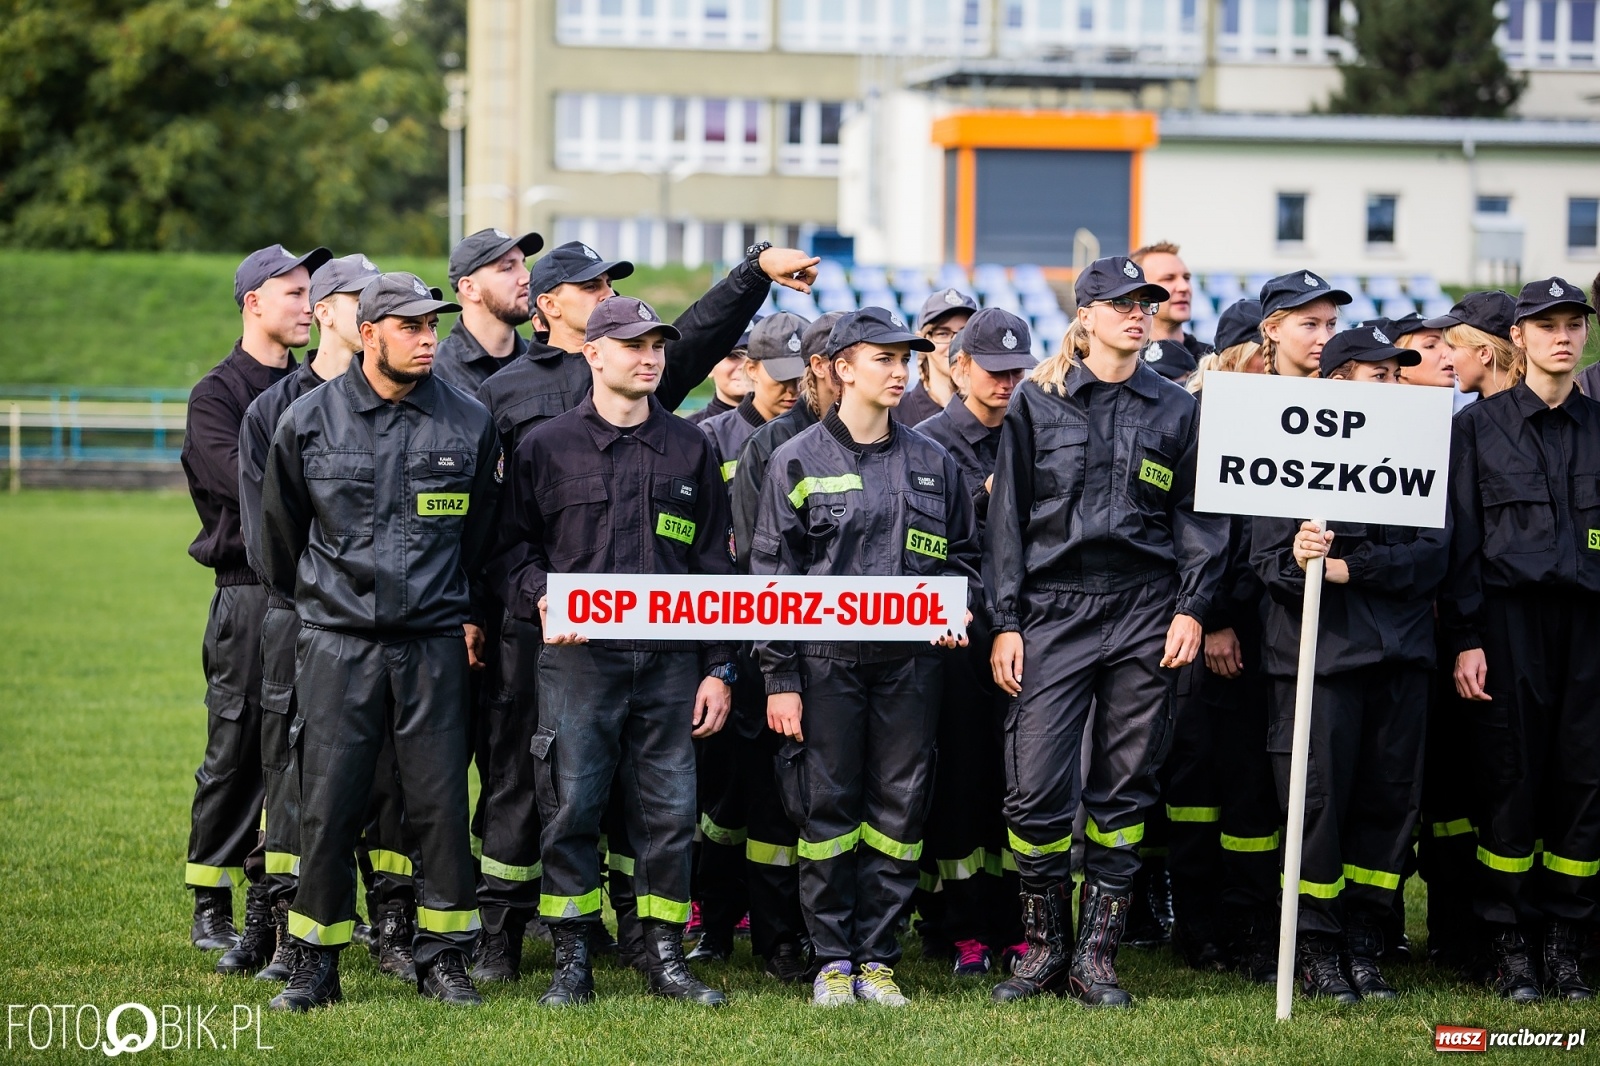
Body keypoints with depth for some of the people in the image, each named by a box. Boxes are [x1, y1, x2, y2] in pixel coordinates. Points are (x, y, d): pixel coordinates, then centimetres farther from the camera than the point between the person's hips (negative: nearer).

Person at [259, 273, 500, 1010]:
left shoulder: (469, 423, 2)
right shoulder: (308, 422, -1)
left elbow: (485, 533, 16)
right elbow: (280, 532, 13)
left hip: (435, 643, 1)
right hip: (336, 643, -1)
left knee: (441, 803, 2)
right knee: (327, 805, -2)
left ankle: (443, 958, 13)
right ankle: (315, 964, 8)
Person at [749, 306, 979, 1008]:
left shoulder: (932, 464, 11)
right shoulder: (799, 461, 1)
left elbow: (961, 554, 22)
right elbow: (771, 574, 0)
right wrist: (780, 678, -6)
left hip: (909, 661, 3)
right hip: (826, 661, -3)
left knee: (900, 809, 2)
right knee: (828, 807, -1)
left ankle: (877, 957, 11)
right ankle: (833, 959, 9)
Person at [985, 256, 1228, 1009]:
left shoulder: (1176, 410, 10)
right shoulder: (1038, 402, 6)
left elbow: (1198, 517, 10)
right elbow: (1007, 516, 6)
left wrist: (1190, 608, -3)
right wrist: (1005, 622, 0)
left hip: (1144, 614, 1)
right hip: (1054, 610, -1)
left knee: (1126, 785, 2)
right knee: (1035, 785, -8)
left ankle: (1096, 954, 9)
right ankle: (1044, 947, 7)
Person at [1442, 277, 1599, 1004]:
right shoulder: (1479, 425, 6)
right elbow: (1462, 540, 2)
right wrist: (1466, 638, -6)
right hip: (1510, 619, -2)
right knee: (1510, 781, -3)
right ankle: (1511, 949, 5)